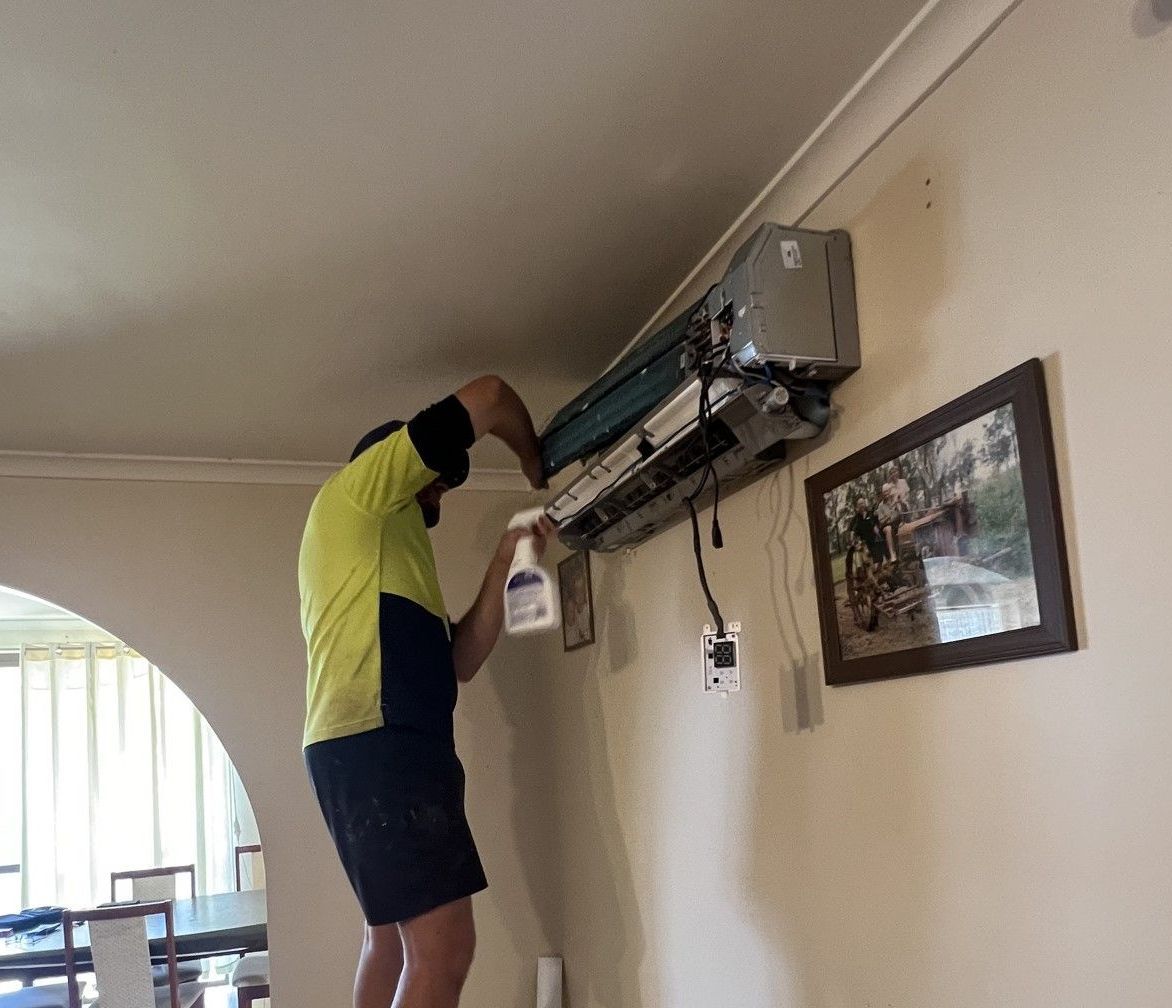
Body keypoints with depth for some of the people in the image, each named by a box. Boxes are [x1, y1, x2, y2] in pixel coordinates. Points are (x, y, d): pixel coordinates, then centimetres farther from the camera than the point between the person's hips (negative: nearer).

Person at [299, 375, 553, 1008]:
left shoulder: (384, 558, 28)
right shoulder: (356, 490, 4)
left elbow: (460, 661, 18)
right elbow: (488, 396, 0)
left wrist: (503, 564, 13)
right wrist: (536, 469, 16)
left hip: (392, 749, 11)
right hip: (376, 746, -11)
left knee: (395, 938, 17)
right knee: (443, 945, -14)